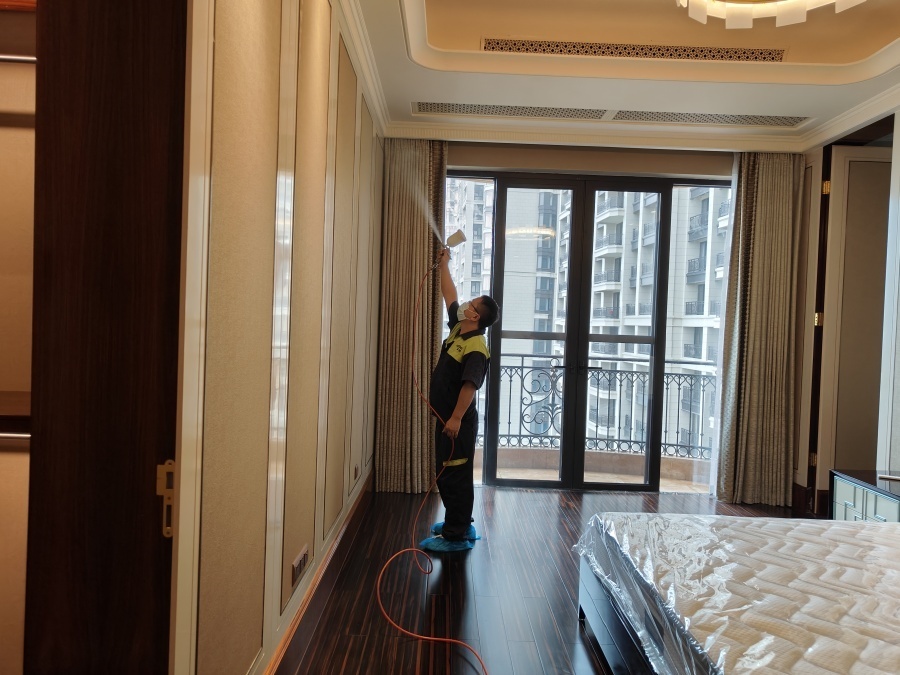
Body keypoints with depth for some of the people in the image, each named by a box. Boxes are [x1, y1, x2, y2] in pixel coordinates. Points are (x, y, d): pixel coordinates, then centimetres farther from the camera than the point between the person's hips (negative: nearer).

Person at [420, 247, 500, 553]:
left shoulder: (476, 349, -19)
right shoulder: (458, 329, 8)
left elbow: (470, 385, -26)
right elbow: (450, 296, 21)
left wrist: (456, 419, -28)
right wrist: (443, 266, 24)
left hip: (458, 421, -10)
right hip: (446, 416, 10)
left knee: (455, 476, -3)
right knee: (446, 474, 17)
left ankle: (456, 536, 5)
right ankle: (460, 524, 29)